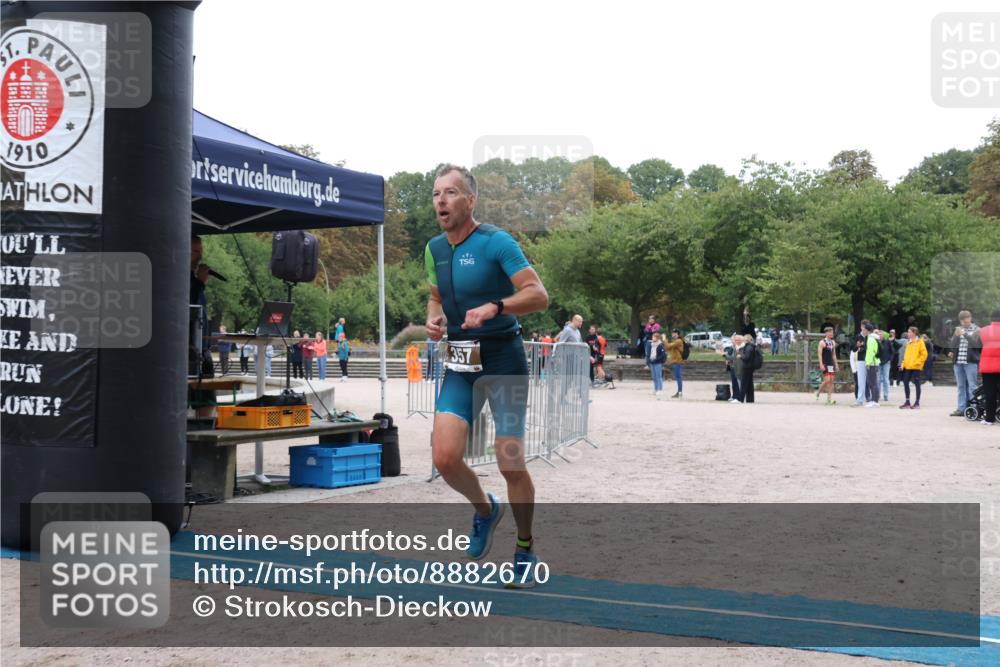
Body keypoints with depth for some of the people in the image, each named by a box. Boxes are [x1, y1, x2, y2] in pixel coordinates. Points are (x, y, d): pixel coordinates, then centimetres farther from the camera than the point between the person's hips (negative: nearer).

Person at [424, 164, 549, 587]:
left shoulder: (496, 242, -11)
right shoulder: (434, 249, 9)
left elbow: (539, 295, -17)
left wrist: (494, 308, -32)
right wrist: (435, 318, 3)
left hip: (503, 359, -5)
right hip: (459, 365, 5)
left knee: (511, 463, -4)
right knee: (444, 457, -8)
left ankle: (525, 550, 17)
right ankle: (485, 509, 24)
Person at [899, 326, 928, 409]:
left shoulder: (919, 342, -6)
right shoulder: (909, 343, 15)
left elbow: (924, 354, -11)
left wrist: (917, 362, -16)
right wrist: (904, 363, 9)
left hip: (916, 367, -7)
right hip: (908, 367, 7)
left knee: (917, 384, -1)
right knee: (905, 383, 4)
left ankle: (917, 403, 4)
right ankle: (907, 402, 12)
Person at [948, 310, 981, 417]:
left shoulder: (976, 330, 2)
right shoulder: (958, 330, 14)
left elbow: (976, 343, -13)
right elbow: (951, 345, 9)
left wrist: (965, 334, -17)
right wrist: (956, 335, -9)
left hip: (971, 362, -5)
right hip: (958, 362, 5)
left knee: (972, 386, -7)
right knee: (961, 386, 7)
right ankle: (961, 408, 9)